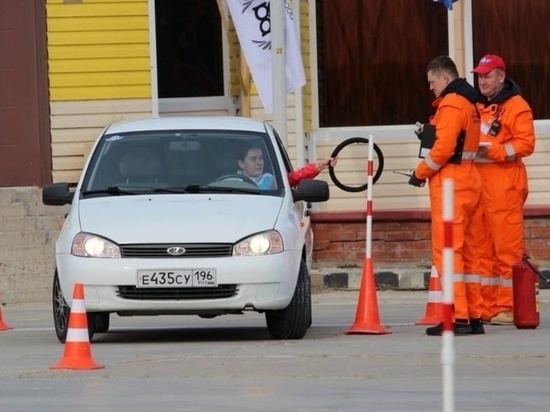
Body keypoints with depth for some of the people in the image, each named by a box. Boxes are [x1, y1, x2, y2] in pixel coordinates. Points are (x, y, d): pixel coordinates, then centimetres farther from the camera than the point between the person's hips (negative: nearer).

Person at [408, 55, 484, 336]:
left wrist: (421, 172, -7)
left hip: (450, 185, -10)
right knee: (465, 250, 12)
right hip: (468, 183, 10)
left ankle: (458, 318, -14)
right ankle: (474, 317, 14)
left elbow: (444, 147, -19)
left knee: (447, 250, -10)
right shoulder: (469, 103, 19)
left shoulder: (450, 104, -12)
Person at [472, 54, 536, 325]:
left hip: (504, 183, -7)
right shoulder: (477, 106, 19)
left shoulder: (516, 106, -4)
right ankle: (485, 307, 11)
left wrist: (491, 150, -19)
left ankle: (507, 307, -5)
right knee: (482, 247, 7)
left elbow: (525, 143, -12)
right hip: (477, 182, 8)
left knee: (507, 246, -7)